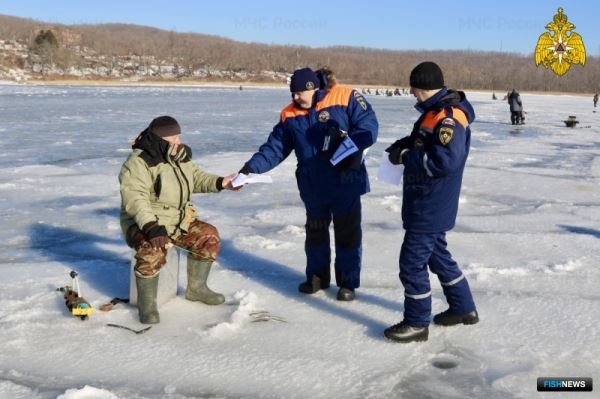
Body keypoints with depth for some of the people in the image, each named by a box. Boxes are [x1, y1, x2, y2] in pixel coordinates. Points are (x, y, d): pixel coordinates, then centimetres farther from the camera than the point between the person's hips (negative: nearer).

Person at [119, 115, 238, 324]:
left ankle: (196, 288, 11)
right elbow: (135, 200, -27)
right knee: (153, 250, -35)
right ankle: (147, 303, -15)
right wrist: (152, 227, -39)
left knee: (209, 236, -6)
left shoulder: (180, 157, 7)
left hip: (179, 221, 8)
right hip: (143, 224, -7)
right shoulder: (138, 163, -18)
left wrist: (220, 183, -2)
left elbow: (197, 178, 16)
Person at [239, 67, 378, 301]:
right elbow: (274, 147, 2)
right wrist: (253, 166, -10)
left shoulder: (345, 98, -12)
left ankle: (348, 283, 21)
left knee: (347, 233, 6)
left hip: (345, 183, -5)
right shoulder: (290, 115, 3)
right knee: (315, 231, 18)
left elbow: (369, 127, -14)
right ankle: (317, 277, 35)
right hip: (312, 186, 5)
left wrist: (346, 142, -28)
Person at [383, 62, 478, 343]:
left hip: (430, 206, -11)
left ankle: (417, 323, 12)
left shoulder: (448, 118, -22)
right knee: (437, 254, 21)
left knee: (412, 261, -2)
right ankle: (463, 308, 35)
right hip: (426, 203, 11)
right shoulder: (436, 111, 10)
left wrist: (406, 157, -21)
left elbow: (445, 160, -30)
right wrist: (403, 145, 6)